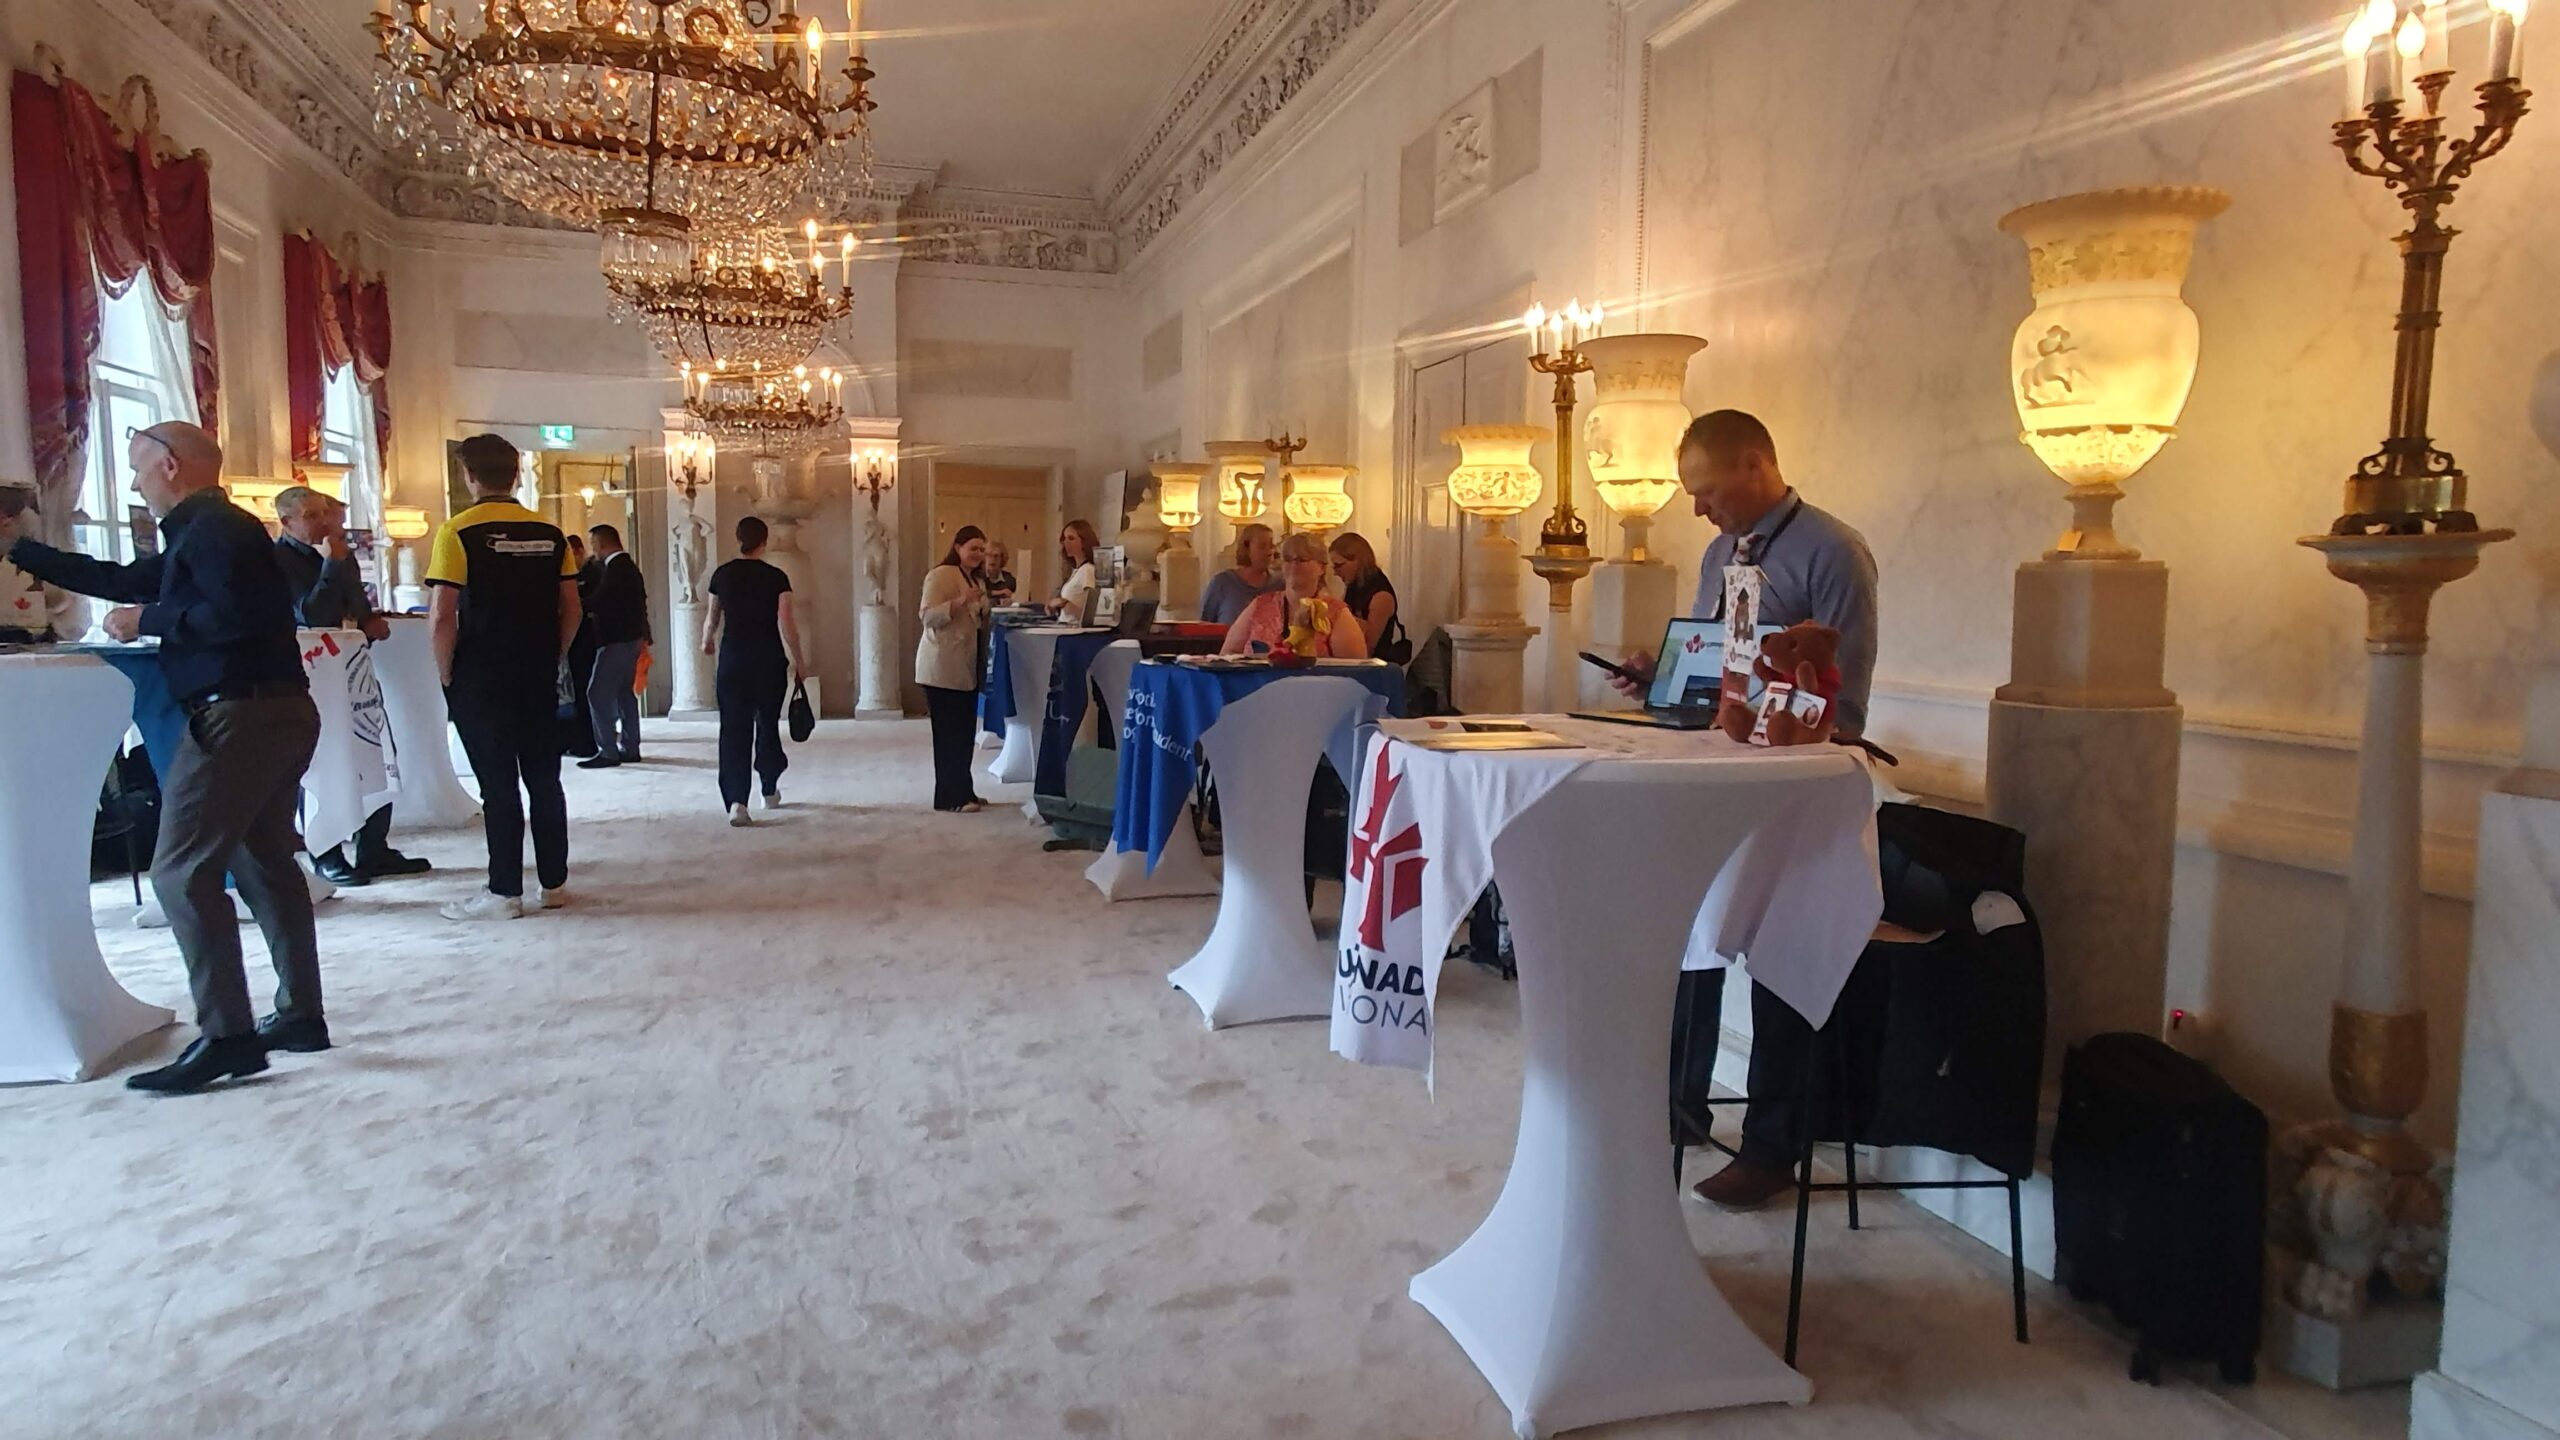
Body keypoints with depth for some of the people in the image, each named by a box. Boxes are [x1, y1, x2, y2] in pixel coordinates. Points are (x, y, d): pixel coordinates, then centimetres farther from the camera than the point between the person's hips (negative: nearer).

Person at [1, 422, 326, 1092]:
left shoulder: (214, 528, -10)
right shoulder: (200, 533, 22)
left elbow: (232, 614, -24)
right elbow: (124, 581, 29)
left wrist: (147, 620, -11)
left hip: (238, 716, -10)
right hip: (278, 711, 11)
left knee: (182, 872, -10)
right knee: (263, 862, 14)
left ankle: (225, 1036, -11)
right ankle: (300, 1014, 19)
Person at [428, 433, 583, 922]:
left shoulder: (458, 532, -9)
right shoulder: (550, 533, 4)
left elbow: (442, 615, -14)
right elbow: (572, 610, 5)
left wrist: (447, 675, -3)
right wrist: (550, 658, 13)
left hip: (481, 680, -4)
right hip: (540, 679, 4)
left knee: (498, 784, 0)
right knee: (544, 778, 10)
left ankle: (504, 892, 5)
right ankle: (554, 883, 17)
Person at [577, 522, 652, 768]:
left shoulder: (615, 568, -16)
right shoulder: (629, 566, 14)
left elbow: (598, 600, -20)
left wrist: (575, 604, -4)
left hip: (616, 640, -10)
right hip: (630, 637, 10)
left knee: (598, 693, -8)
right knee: (624, 693, 12)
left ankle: (608, 751, -9)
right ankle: (630, 748, 15)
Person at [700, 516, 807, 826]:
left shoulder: (722, 575, 1)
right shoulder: (776, 577, -7)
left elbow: (712, 618, 13)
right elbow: (786, 623, -12)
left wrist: (707, 641, 34)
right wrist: (799, 660, 0)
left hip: (732, 660, 1)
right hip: (769, 661, -1)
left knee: (733, 730, 0)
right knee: (768, 724, 17)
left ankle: (736, 800, -14)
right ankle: (770, 792, 30)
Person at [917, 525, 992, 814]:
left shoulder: (977, 580, 20)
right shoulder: (940, 575, -9)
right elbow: (928, 616, -19)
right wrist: (960, 601, -29)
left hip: (967, 666, 9)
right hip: (943, 667, -9)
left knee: (965, 731, 10)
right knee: (949, 733, -6)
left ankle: (963, 792, 18)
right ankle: (949, 798, -3)